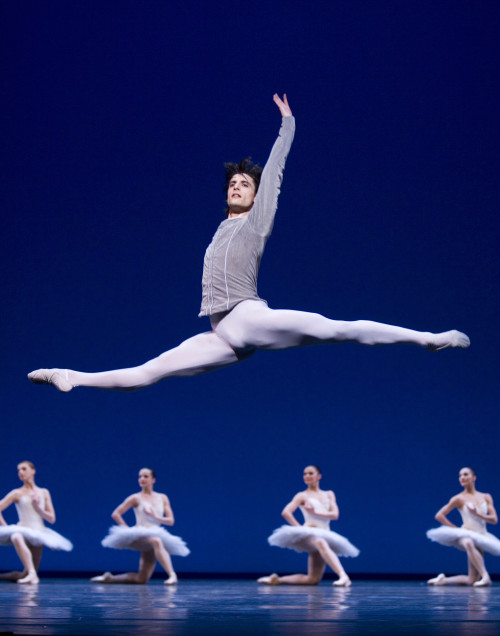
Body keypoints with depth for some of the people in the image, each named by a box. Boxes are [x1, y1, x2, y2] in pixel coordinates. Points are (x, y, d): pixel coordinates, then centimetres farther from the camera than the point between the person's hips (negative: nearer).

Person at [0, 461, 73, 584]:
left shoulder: (44, 493, 11)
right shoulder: (17, 493, 4)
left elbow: (52, 518, 7)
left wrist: (38, 507, -6)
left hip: (38, 534, 3)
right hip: (23, 532, -3)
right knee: (16, 537, -44)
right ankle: (32, 574, -46)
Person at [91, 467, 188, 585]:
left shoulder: (162, 498, 12)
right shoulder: (136, 498, 2)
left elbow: (170, 520, 6)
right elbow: (115, 514, 0)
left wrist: (155, 517, -11)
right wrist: (127, 529, -7)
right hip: (140, 536, -5)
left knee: (141, 579, 2)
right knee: (156, 541, -42)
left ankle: (109, 578, 24)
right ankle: (172, 574, -51)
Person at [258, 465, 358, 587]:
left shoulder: (329, 494, 19)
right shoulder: (302, 496, 8)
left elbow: (335, 514, 3)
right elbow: (285, 512, -4)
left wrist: (315, 513, -7)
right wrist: (298, 527, -10)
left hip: (325, 535, 5)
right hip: (308, 533, -5)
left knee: (312, 579, -2)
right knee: (321, 543, -44)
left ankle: (276, 580, 14)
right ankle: (343, 576, -58)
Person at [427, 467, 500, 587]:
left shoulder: (486, 497, 11)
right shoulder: (459, 498, 0)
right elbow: (439, 516, -1)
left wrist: (477, 514, -12)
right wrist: (454, 528, -5)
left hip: (481, 538, 5)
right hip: (466, 534, -5)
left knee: (471, 580, -2)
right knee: (468, 543, -46)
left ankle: (443, 580, 18)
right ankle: (485, 576, -41)